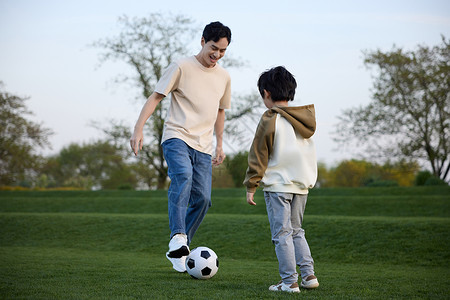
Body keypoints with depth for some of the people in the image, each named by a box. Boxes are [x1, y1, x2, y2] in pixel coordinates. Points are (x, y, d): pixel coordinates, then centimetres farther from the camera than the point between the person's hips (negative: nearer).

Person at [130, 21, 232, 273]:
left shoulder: (224, 77, 14)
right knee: (183, 175, -34)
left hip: (203, 146, 5)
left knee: (202, 199, -4)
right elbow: (156, 97, -4)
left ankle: (179, 253, 10)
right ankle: (178, 236, -42)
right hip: (177, 137, -5)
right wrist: (139, 129, -14)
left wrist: (220, 145, 26)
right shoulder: (182, 67, -2)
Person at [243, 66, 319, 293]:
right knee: (296, 231, 17)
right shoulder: (305, 119, 9)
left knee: (282, 234, -1)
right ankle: (308, 275, 10)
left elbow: (258, 157, -8)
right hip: (303, 183, 7)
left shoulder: (270, 120, -11)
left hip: (278, 185, -7)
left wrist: (251, 186, -2)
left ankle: (289, 281, -2)